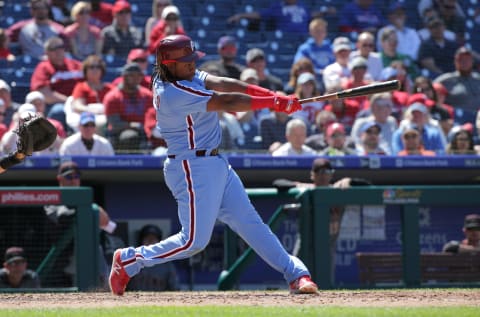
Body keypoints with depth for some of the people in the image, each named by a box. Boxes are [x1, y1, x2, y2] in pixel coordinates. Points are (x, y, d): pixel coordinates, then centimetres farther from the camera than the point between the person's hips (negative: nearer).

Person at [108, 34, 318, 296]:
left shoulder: (187, 76, 7)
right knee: (194, 241, -6)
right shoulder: (174, 93, -23)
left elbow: (222, 84, -4)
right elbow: (225, 102, -22)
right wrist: (274, 103, -16)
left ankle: (295, 273, 7)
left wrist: (271, 95, -15)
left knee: (249, 223, 7)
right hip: (192, 170, -10)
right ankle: (129, 260, 9)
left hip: (215, 165, 10)